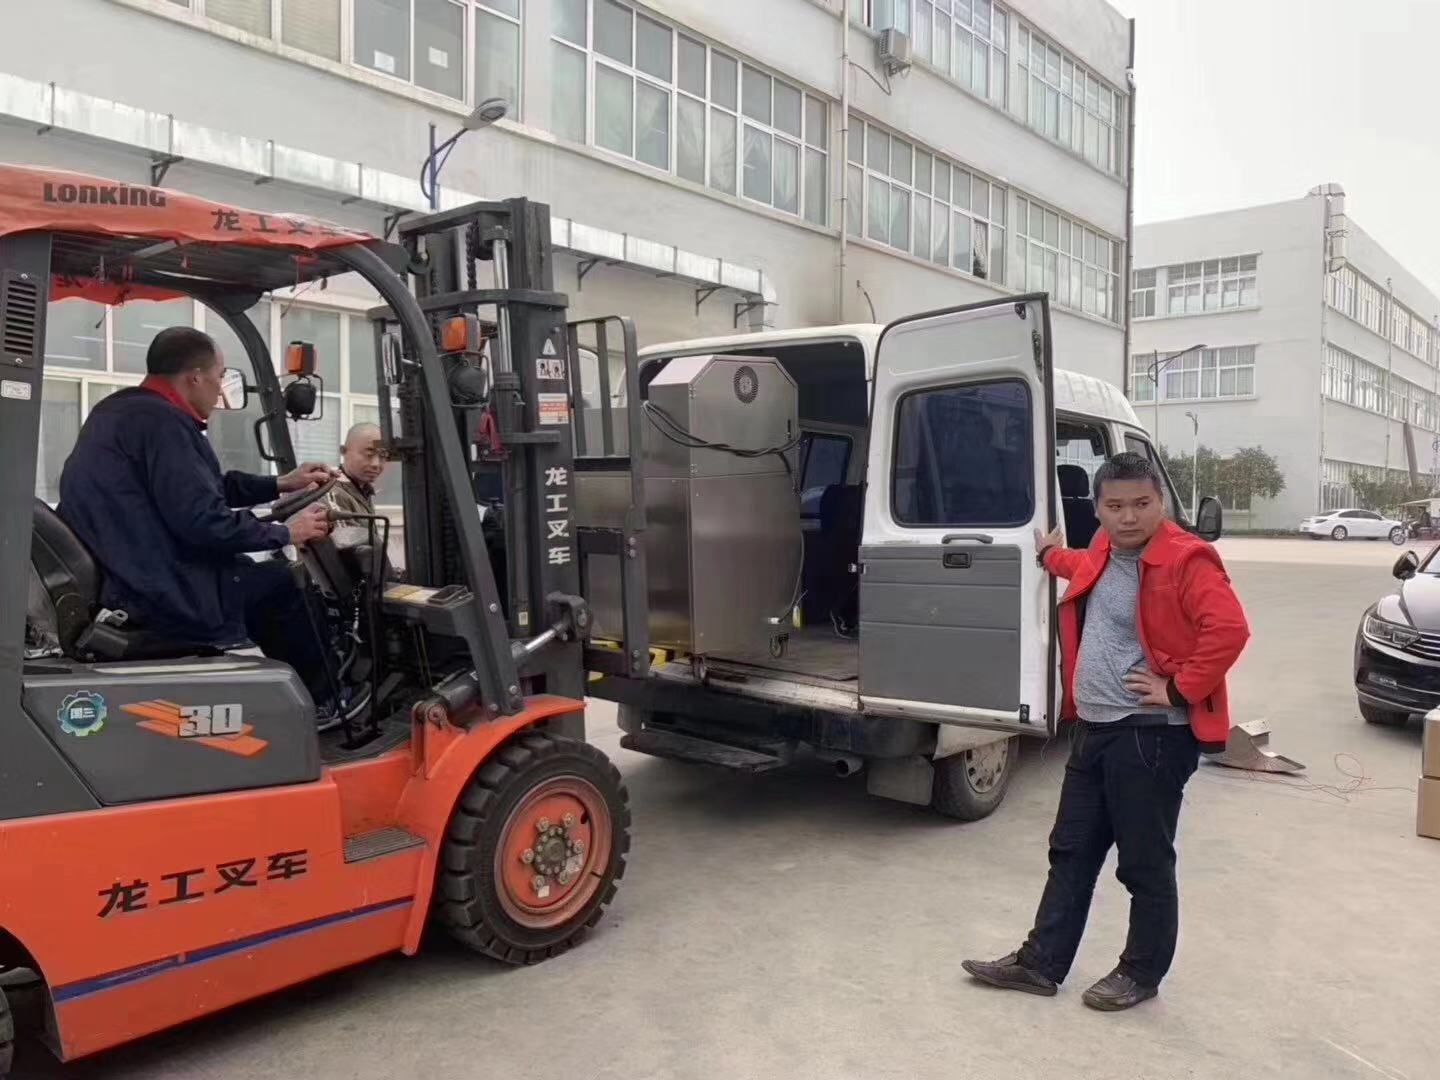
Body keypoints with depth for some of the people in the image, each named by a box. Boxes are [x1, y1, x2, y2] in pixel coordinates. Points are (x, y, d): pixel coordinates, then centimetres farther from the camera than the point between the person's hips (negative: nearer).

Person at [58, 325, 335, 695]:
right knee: (287, 583, -4)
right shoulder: (161, 421, -19)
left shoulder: (119, 410, 14)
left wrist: (281, 484, 21)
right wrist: (286, 533, -11)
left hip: (122, 578, 11)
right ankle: (319, 701, 13)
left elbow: (203, 487, 20)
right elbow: (204, 522, -26)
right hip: (163, 595, -11)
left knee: (268, 572, 19)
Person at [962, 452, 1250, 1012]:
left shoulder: (1186, 560, -16)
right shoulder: (1103, 551, 10)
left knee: (1145, 863, 7)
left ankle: (1141, 973, 25)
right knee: (1071, 852, 14)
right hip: (1094, 729, 9)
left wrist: (1179, 689, -21)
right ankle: (1040, 963, 25)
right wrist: (1052, 556, 51)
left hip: (1151, 735, -9)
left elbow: (1229, 630, -26)